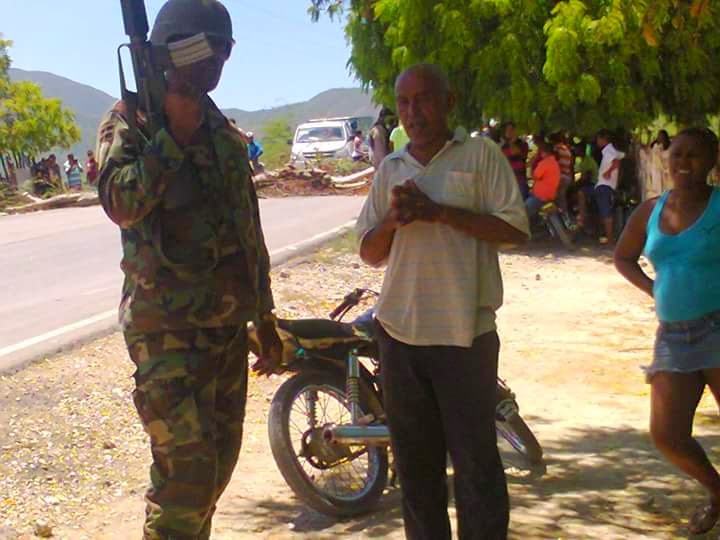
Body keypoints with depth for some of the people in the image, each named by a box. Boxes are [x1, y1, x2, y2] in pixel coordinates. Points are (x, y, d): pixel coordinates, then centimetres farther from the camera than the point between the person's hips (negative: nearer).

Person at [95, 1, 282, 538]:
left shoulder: (225, 133, 16)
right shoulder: (132, 119, -5)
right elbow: (121, 202, -24)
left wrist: (266, 321, 20)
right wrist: (175, 133, -21)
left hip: (229, 327, 7)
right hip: (169, 330, -7)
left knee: (217, 466, 14)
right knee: (186, 474, -12)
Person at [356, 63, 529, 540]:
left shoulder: (480, 154, -1)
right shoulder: (390, 169, 14)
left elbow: (516, 229, -9)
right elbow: (369, 252, 13)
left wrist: (437, 212, -16)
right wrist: (394, 218, -8)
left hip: (465, 332, -5)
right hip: (400, 331, 5)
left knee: (476, 460, -2)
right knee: (415, 460, 13)